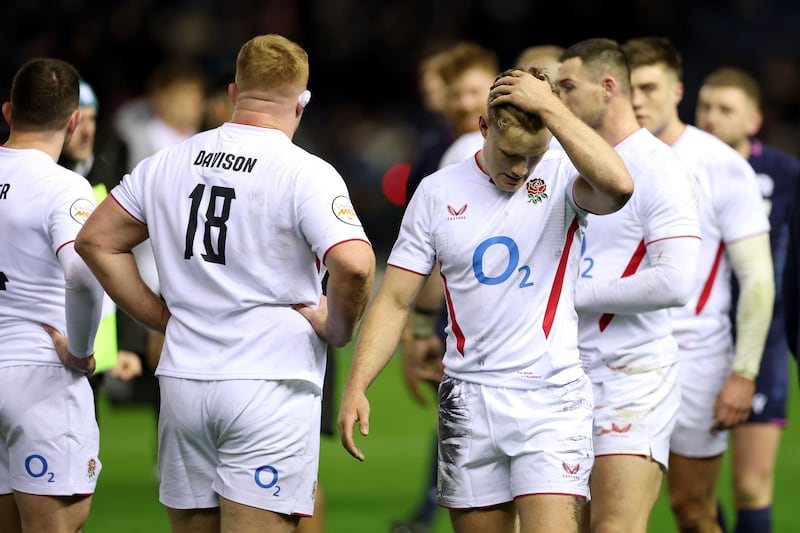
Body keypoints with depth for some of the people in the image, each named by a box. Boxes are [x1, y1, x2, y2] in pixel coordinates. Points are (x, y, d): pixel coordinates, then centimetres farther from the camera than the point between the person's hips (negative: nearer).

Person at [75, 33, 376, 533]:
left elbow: (96, 240, 15)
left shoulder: (168, 163, 9)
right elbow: (354, 265, -22)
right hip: (270, 387, -5)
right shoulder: (307, 174, -9)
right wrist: (337, 329, -4)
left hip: (182, 382, 5)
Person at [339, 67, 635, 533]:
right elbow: (395, 301, 7)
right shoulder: (438, 193, 5)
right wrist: (357, 385, -5)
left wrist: (549, 106, -21)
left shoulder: (563, 178, -3)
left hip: (551, 396, -3)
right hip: (468, 402, 3)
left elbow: (618, 184, -28)